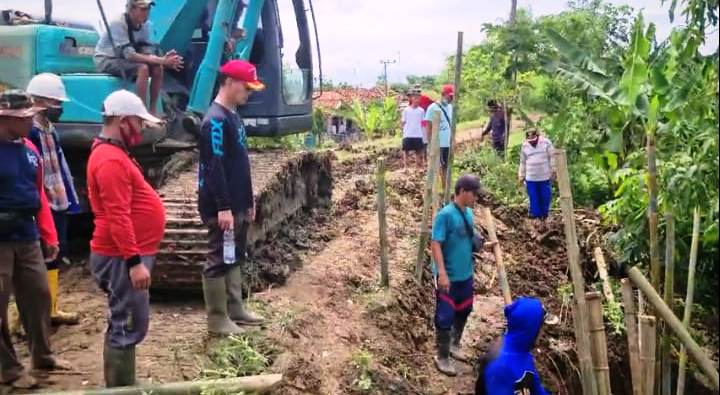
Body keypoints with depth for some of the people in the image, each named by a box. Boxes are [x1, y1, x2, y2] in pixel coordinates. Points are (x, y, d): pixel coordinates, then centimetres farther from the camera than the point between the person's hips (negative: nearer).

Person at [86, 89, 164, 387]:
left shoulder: (113, 154, 15)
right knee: (129, 326, -5)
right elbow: (118, 217, -25)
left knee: (124, 325, 17)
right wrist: (135, 262, -26)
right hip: (123, 259, -11)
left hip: (128, 255, 11)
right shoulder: (111, 160, -19)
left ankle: (121, 386, 27)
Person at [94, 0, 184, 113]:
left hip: (123, 59, 7)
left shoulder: (145, 24, -8)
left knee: (158, 68, -16)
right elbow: (129, 55, -32)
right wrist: (161, 60, -37)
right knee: (142, 68, -30)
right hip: (106, 60, -6)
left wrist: (164, 59, -30)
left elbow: (147, 52, -8)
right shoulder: (118, 23, -26)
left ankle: (153, 111, -10)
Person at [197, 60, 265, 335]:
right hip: (221, 207, -10)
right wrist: (223, 208, -24)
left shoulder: (233, 116, 14)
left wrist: (248, 201, 20)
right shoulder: (215, 120, -17)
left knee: (235, 257, 16)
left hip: (237, 205, 10)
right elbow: (214, 168, -22)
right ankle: (217, 319, 8)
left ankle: (235, 309, 28)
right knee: (219, 260, -2)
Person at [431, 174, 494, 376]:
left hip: (466, 274, 8)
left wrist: (484, 245, 6)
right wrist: (442, 273, -27)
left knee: (463, 311, 21)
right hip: (449, 277, -8)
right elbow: (435, 244, -22)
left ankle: (455, 345, 42)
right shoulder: (446, 215, -20)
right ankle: (442, 357, 14)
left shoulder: (469, 212, 5)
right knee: (445, 317, 0)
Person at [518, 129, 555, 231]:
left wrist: (553, 171, -3)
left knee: (545, 198, 5)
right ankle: (536, 217, 10)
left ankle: (544, 218, 19)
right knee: (534, 199, 0)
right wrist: (521, 176, 11)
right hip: (531, 178, 1)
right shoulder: (524, 146, 4)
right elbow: (522, 162, 11)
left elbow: (552, 158, 0)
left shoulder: (546, 143, -3)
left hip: (545, 177, -1)